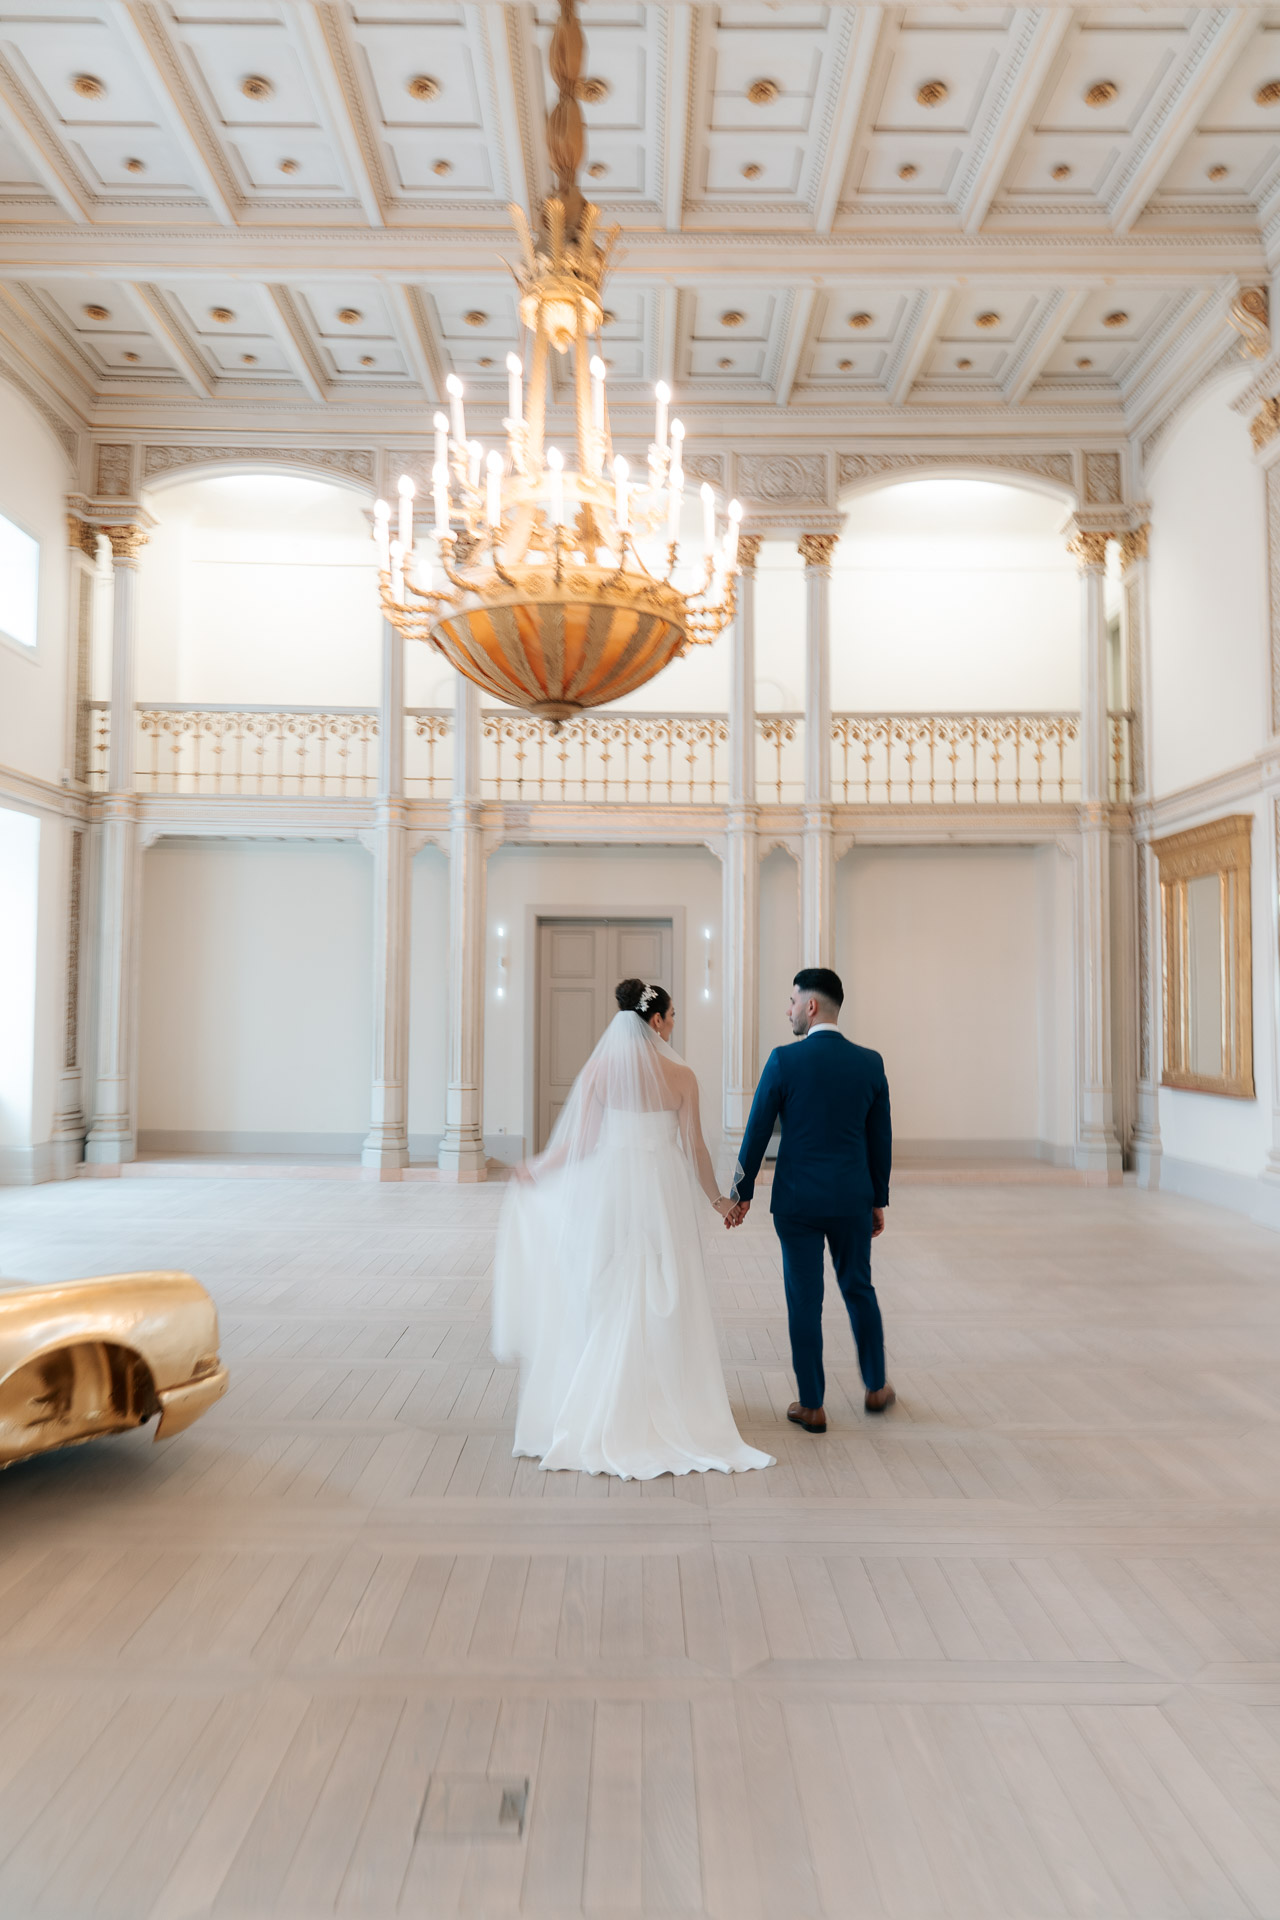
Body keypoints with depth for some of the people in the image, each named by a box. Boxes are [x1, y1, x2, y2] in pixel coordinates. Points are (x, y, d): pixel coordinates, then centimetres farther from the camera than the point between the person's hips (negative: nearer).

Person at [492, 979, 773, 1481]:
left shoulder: (598, 1070, -4)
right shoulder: (681, 1076, -4)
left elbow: (580, 1142, -5)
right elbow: (694, 1148, -1)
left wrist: (535, 1171, 12)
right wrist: (716, 1197, 15)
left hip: (610, 1193, 1)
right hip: (664, 1195, 0)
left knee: (608, 1304, 11)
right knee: (662, 1306, 10)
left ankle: (603, 1414, 17)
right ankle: (663, 1408, 17)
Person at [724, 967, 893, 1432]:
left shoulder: (784, 1060, -11)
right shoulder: (870, 1062, -1)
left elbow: (757, 1132, -7)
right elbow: (880, 1139, 5)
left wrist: (741, 1194, 3)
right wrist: (878, 1200, 15)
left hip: (796, 1201, -3)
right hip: (852, 1201, 3)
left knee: (804, 1301, 6)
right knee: (859, 1290, 20)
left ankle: (811, 1406, 15)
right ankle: (876, 1387, 33)